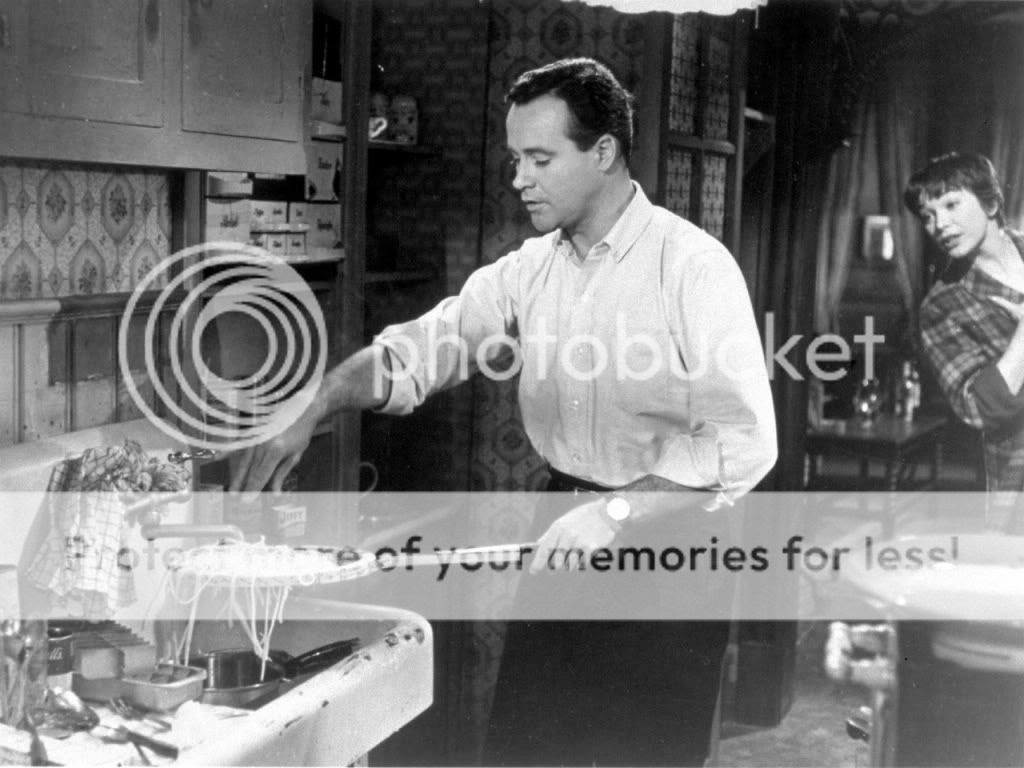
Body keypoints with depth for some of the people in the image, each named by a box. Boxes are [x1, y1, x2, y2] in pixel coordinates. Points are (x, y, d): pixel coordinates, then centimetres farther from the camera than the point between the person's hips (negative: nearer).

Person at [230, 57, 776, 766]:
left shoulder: (693, 265, -14)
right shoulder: (529, 270, 4)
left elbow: (745, 441, -18)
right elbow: (417, 348, -1)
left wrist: (618, 510, -25)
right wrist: (312, 409, -16)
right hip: (568, 538, 5)